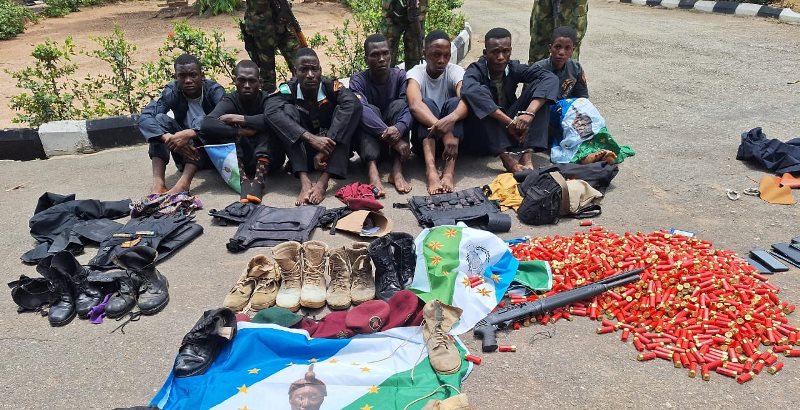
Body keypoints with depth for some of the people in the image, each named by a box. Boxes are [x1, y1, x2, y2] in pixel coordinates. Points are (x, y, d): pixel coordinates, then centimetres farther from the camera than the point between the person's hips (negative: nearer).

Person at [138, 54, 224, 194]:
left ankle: (183, 184, -45)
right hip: (186, 152, 3)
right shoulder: (172, 92, -7)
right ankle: (158, 182, -31)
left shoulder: (214, 90, -14)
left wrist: (189, 134, -44)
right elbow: (144, 118, -21)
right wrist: (169, 138, -40)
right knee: (160, 119, -18)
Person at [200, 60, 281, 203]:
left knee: (267, 124, -25)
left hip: (267, 158, -1)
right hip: (239, 160, 1)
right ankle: (243, 180, -35)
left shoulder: (266, 99, -10)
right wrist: (240, 131, -29)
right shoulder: (230, 101, -7)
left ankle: (259, 179, -37)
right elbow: (206, 125, -26)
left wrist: (239, 119, -30)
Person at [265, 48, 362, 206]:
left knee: (347, 108, -23)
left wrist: (325, 149, -41)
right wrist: (311, 139, -43)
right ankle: (304, 181, -35)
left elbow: (353, 103, -33)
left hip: (334, 151, 0)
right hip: (303, 152, 1)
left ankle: (324, 181, -34)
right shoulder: (288, 89, -11)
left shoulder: (331, 86, -13)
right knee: (287, 109, -21)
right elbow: (271, 111, -31)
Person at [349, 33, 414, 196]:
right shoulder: (358, 80, -8)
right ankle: (372, 170, -47)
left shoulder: (400, 76, -3)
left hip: (396, 140, 1)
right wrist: (392, 137, -42)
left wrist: (399, 129, -42)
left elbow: (409, 107, -19)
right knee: (370, 110, -26)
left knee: (399, 104, -22)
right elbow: (361, 110, -28)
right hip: (367, 141, -1)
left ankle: (397, 170, -35)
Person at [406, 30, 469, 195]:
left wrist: (450, 119, -48)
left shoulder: (455, 71, -4)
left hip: (453, 136, 1)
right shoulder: (416, 73, -8)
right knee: (427, 102, -26)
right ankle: (431, 169, -46)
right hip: (424, 139, -1)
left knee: (454, 102, -24)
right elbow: (415, 105, -30)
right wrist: (443, 129, -47)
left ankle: (449, 170, -41)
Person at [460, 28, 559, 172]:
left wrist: (529, 113, -34)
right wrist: (509, 121, -43)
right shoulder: (476, 70, -14)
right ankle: (505, 157, -36)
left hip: (510, 131, 4)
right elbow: (469, 90, -39)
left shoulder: (514, 68, -4)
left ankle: (527, 155, -27)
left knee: (538, 85, -12)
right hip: (482, 137, -4)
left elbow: (550, 78, -17)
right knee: (481, 91, -29)